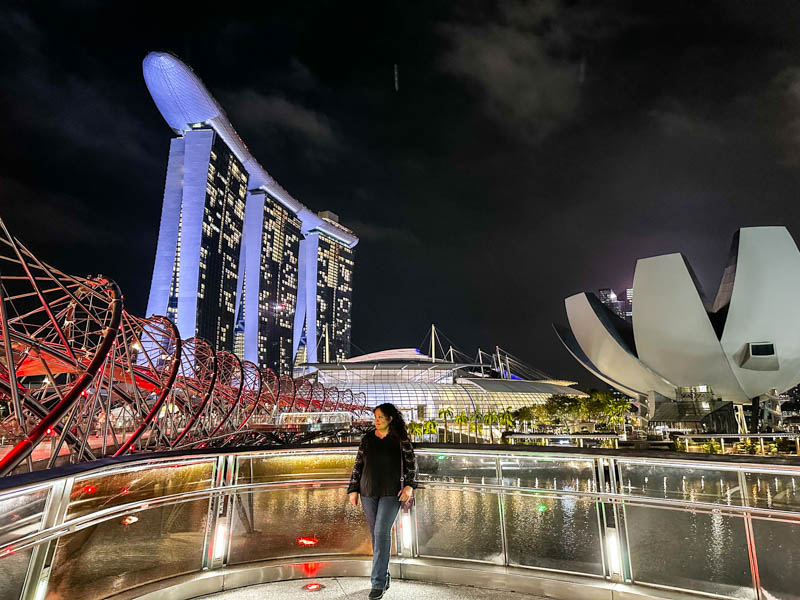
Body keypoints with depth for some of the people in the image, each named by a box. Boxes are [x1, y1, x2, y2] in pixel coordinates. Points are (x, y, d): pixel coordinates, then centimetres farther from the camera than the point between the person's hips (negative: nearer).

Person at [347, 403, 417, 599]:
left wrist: (409, 485, -14)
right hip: (368, 492, 4)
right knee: (376, 534, 10)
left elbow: (411, 462, -3)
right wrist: (353, 490, 3)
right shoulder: (367, 439, 4)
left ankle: (378, 583, -2)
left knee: (382, 533, -11)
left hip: (391, 493, -3)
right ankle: (384, 576, 26)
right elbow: (358, 465, 7)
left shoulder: (400, 439, -4)